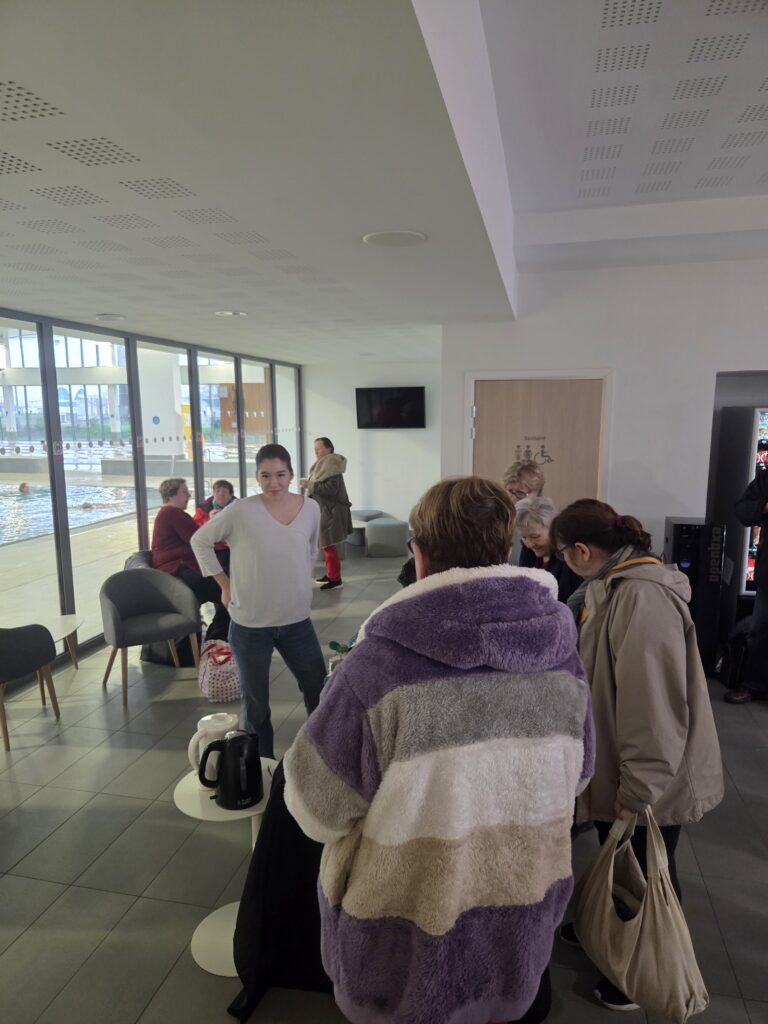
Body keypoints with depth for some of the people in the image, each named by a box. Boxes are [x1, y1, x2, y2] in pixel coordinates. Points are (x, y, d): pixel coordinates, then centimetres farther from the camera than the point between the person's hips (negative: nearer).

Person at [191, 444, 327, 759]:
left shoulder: (311, 509, -4)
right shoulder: (241, 511, -15)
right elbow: (200, 541, -2)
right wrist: (224, 583, -5)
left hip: (297, 621, 3)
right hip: (250, 626, -3)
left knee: (320, 690, 13)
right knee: (256, 702, 12)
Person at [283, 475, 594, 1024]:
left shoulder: (380, 659, -30)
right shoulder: (562, 650, -14)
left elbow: (317, 803, -17)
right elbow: (576, 774, 2)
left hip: (413, 926, -3)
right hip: (525, 910, 3)